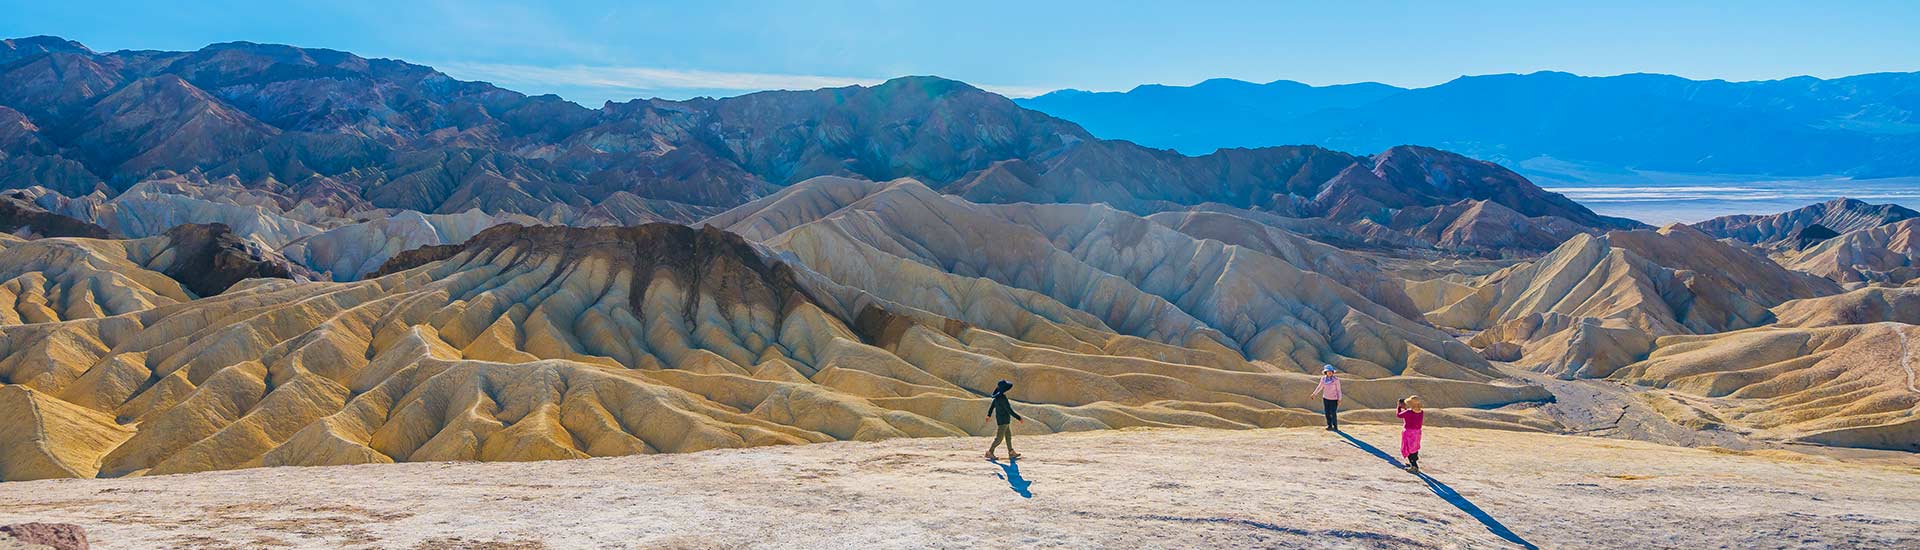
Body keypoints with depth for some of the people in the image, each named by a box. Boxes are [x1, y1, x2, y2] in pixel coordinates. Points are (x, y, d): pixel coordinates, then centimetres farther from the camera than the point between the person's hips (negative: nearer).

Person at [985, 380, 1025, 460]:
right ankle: (990, 452, 4)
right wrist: (1019, 418, -19)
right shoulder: (1002, 398, -26)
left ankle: (1011, 452, 24)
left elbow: (992, 406, 17)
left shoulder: (998, 396, 2)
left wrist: (989, 415, 33)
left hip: (1000, 419, 10)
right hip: (1003, 420, -10)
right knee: (999, 438, -1)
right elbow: (1009, 410, -25)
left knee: (1008, 435, 17)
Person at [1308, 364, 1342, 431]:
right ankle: (1329, 426, 16)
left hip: (1333, 399, -4)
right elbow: (1320, 387, 10)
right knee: (1327, 413, 6)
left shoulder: (1336, 380, -14)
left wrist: (1339, 399, -12)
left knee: (1333, 413, -5)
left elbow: (1338, 390, -8)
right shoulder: (1323, 379, -2)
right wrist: (1313, 394, 9)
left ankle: (1335, 427, 8)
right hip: (1325, 398, 4)